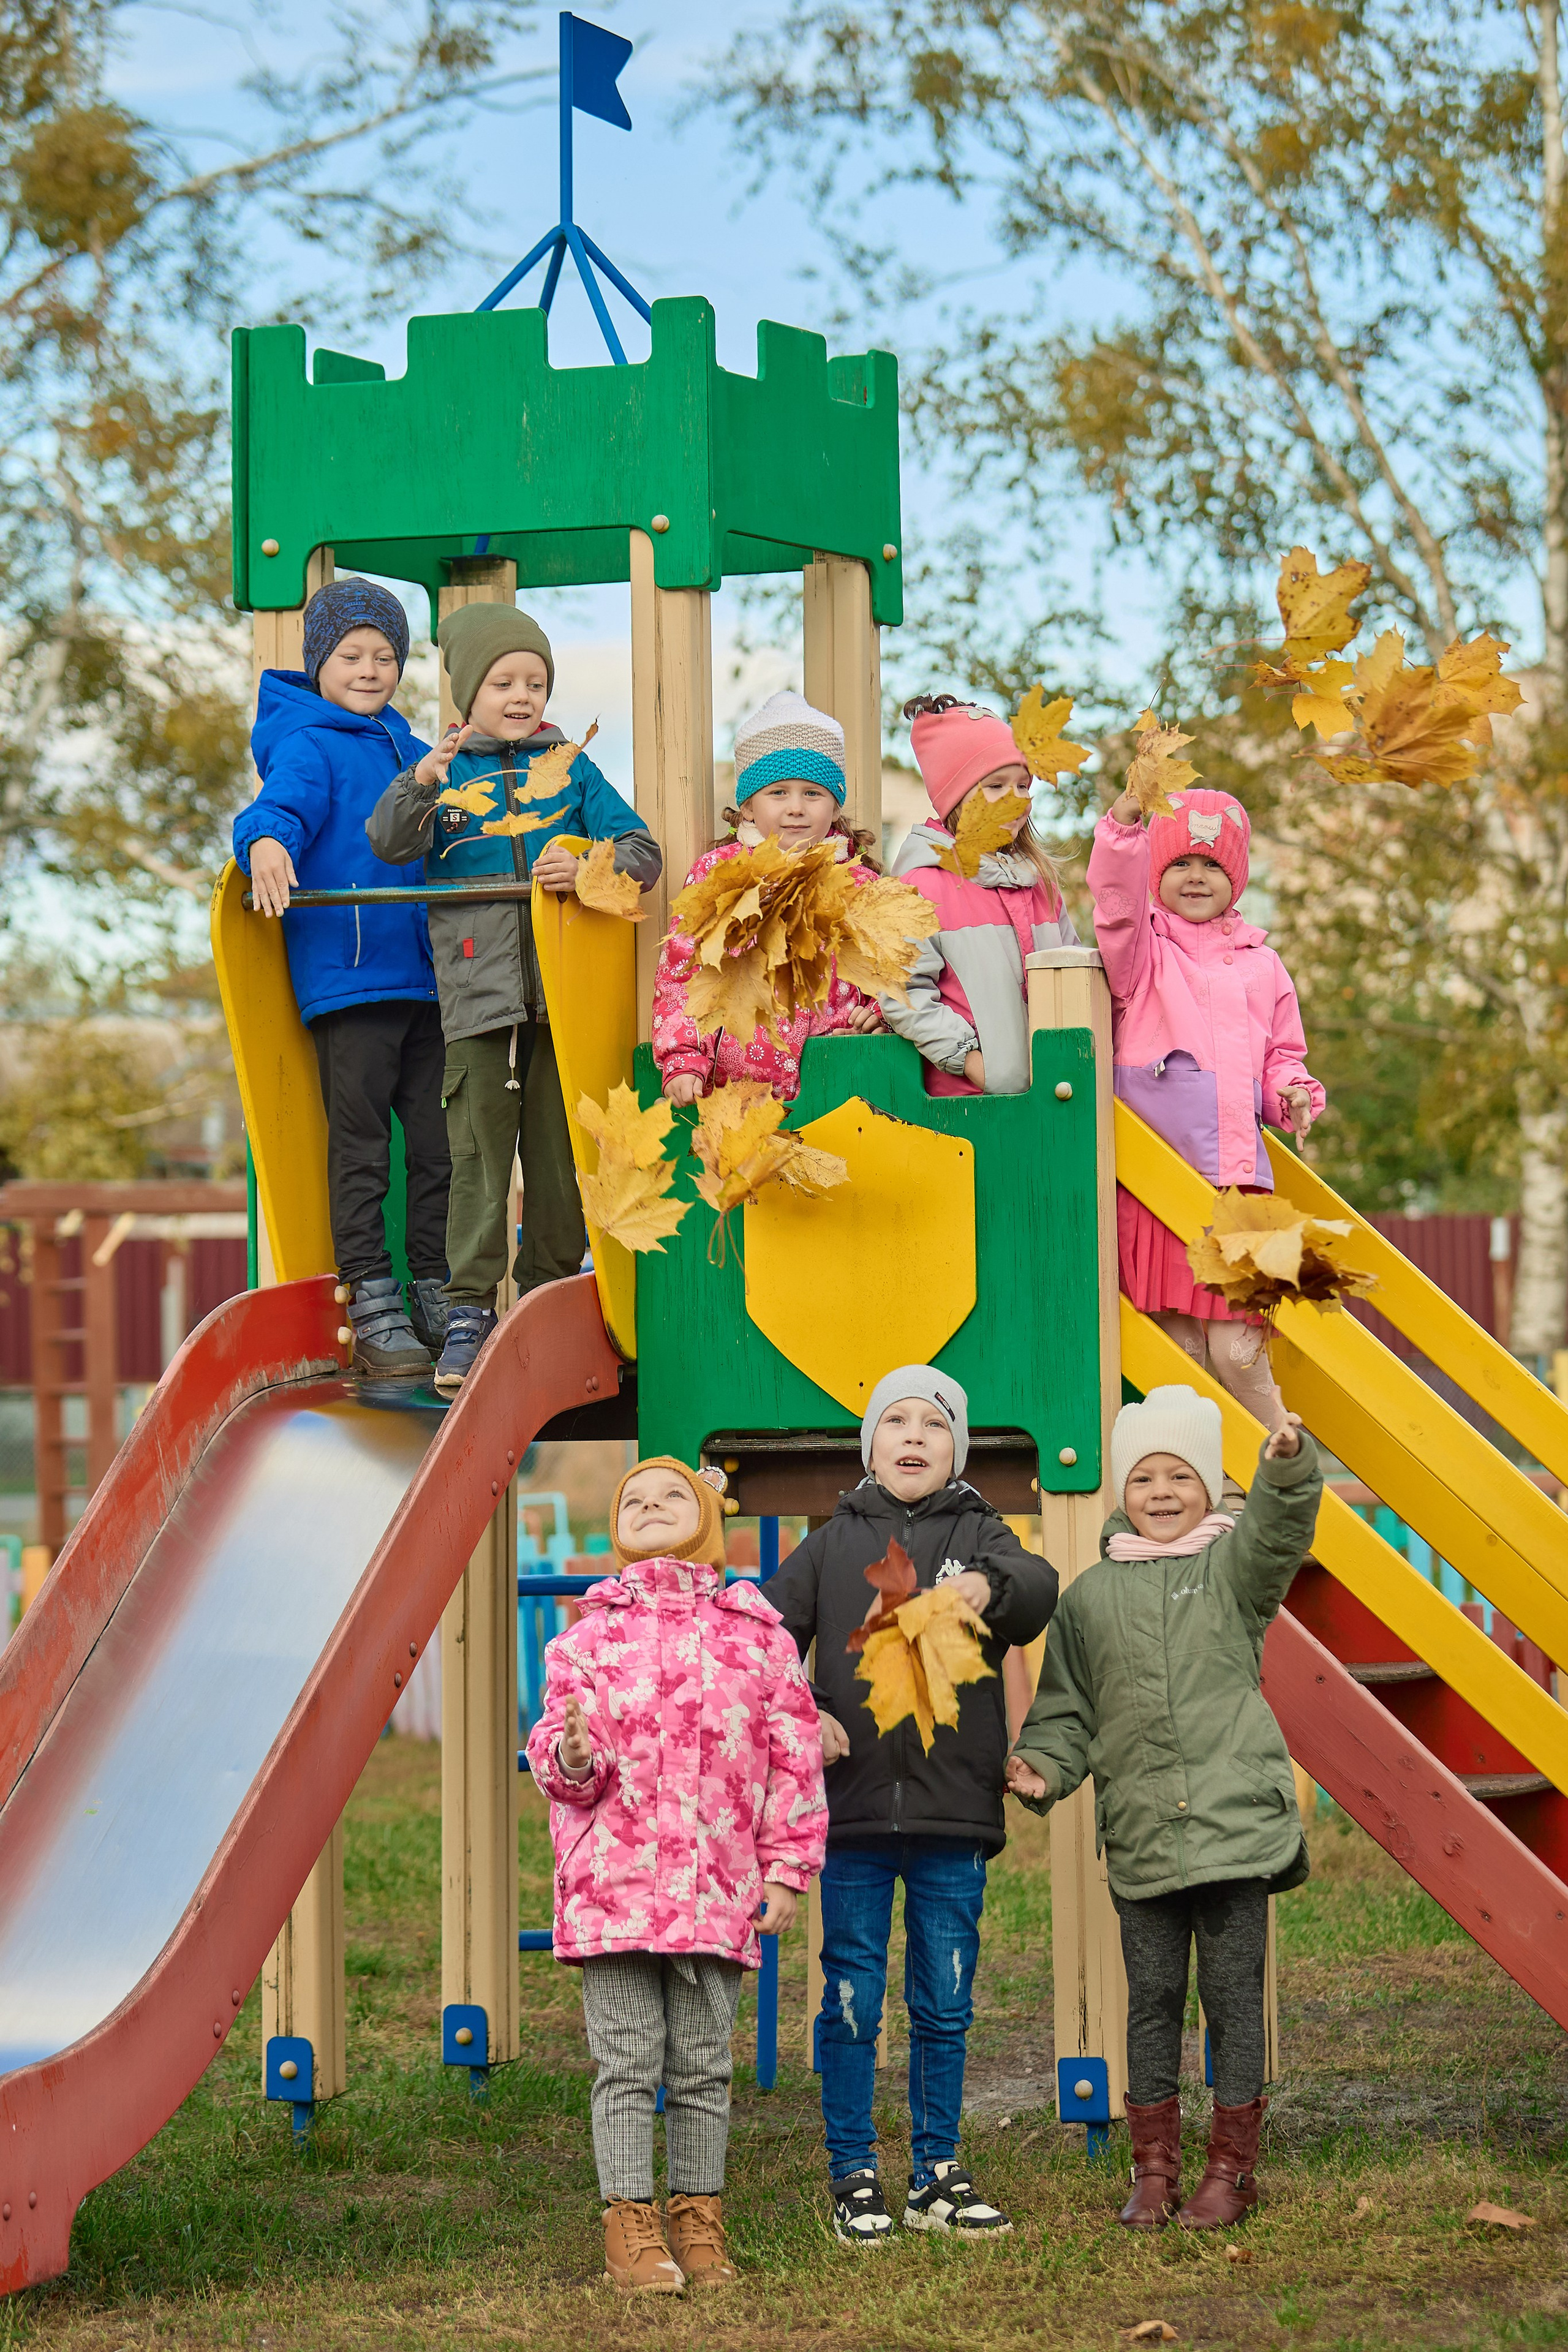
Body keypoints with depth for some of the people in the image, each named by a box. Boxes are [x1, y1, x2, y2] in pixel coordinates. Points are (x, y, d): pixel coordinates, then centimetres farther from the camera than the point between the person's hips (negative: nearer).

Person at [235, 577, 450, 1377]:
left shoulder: (407, 749, 19)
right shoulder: (307, 746, -4)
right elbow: (282, 805, -23)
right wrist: (266, 842, -43)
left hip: (424, 973, 7)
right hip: (344, 975, -7)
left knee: (439, 1142, 10)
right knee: (360, 1146, -4)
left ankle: (438, 1299, 19)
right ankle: (374, 1312, -1)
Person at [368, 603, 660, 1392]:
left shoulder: (571, 769, 11)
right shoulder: (445, 769, 6)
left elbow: (642, 850, 8)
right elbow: (387, 841, -8)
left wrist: (591, 868, -13)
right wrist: (420, 785, -27)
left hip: (563, 994, 2)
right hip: (477, 994, -2)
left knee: (559, 1150, 6)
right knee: (478, 1155, -5)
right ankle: (468, 1313, -3)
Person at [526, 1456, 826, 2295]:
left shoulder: (758, 1637, 9)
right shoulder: (590, 1637, 7)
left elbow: (793, 1759, 9)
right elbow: (559, 1746, 4)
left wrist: (786, 1871, 4)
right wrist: (570, 1754, -21)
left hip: (718, 1892, 1)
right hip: (614, 1882, -1)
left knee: (703, 2068, 8)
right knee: (627, 2064, -2)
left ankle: (700, 2225, 16)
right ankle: (632, 2229, 3)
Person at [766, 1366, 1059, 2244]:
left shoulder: (980, 1535, 6)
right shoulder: (833, 1545, 10)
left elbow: (1038, 1588, -15)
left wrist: (986, 1585, -37)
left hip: (954, 1811, 0)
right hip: (852, 1811, 0)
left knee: (946, 2006, 7)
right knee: (852, 2001, 2)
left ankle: (940, 2174, 17)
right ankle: (855, 2178, 10)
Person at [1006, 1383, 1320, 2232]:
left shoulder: (1232, 1569, 5)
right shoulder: (1091, 1596, 11)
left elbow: (1279, 1531, -16)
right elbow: (1068, 1710, 15)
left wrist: (1285, 1470, -35)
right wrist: (1045, 1770, -2)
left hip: (1235, 1822, -2)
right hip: (1140, 1836, 2)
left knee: (1232, 1995, 0)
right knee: (1152, 1998, 6)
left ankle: (1232, 2169, 10)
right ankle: (1152, 2170, 15)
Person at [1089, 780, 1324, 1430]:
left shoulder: (1259, 963, 17)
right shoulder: (1142, 948, 8)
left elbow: (1282, 1053, 24)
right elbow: (1116, 899, -12)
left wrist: (1292, 1092, 1)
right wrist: (1127, 814, -27)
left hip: (1237, 1164, 1)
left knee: (1237, 1348, -4)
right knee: (1174, 1348, -2)